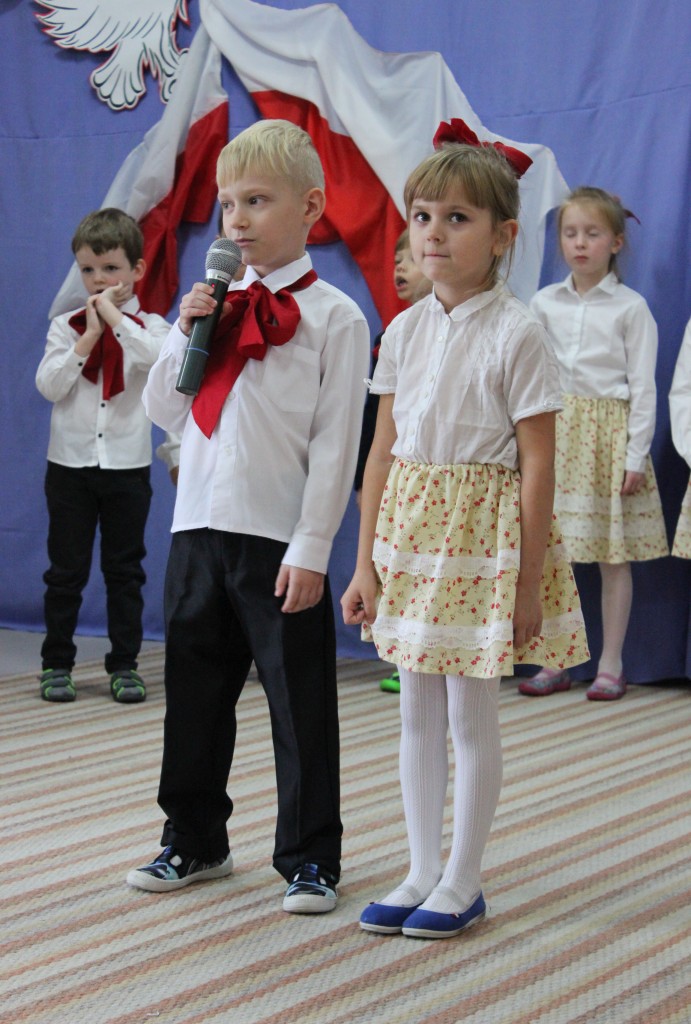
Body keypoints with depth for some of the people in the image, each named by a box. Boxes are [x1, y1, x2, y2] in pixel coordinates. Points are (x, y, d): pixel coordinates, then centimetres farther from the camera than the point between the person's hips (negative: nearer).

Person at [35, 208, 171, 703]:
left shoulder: (150, 327, 1)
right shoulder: (66, 327, 4)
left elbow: (165, 362, -21)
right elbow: (49, 385, -8)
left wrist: (117, 319, -19)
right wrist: (88, 337, -13)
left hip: (128, 464, 0)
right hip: (71, 462, 1)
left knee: (125, 569, 7)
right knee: (66, 569, 5)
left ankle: (124, 664, 15)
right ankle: (57, 663, 15)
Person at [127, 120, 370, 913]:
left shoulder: (333, 317, -6)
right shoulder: (216, 305, 10)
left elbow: (335, 445, -9)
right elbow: (164, 411, 15)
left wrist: (311, 551, -13)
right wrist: (185, 333, -1)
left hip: (280, 541, -5)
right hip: (199, 527, 6)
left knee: (299, 703, 4)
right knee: (194, 690, 15)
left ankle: (308, 859, 16)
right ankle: (194, 839, 31)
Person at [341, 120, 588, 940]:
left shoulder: (516, 334, -11)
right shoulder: (404, 331, 6)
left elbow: (536, 465, -11)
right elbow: (383, 451, 8)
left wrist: (527, 582, -13)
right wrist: (366, 562, 7)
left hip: (483, 532, -6)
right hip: (410, 531, 6)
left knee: (471, 716, 2)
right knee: (416, 713, 11)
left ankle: (461, 882, 16)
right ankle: (422, 873, 23)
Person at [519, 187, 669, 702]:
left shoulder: (631, 307, -1)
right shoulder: (544, 303, 7)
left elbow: (643, 387, -3)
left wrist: (636, 456, -9)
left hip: (609, 432, -3)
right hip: (556, 432, 3)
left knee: (614, 555, 2)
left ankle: (611, 665, 11)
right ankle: (555, 662, 12)